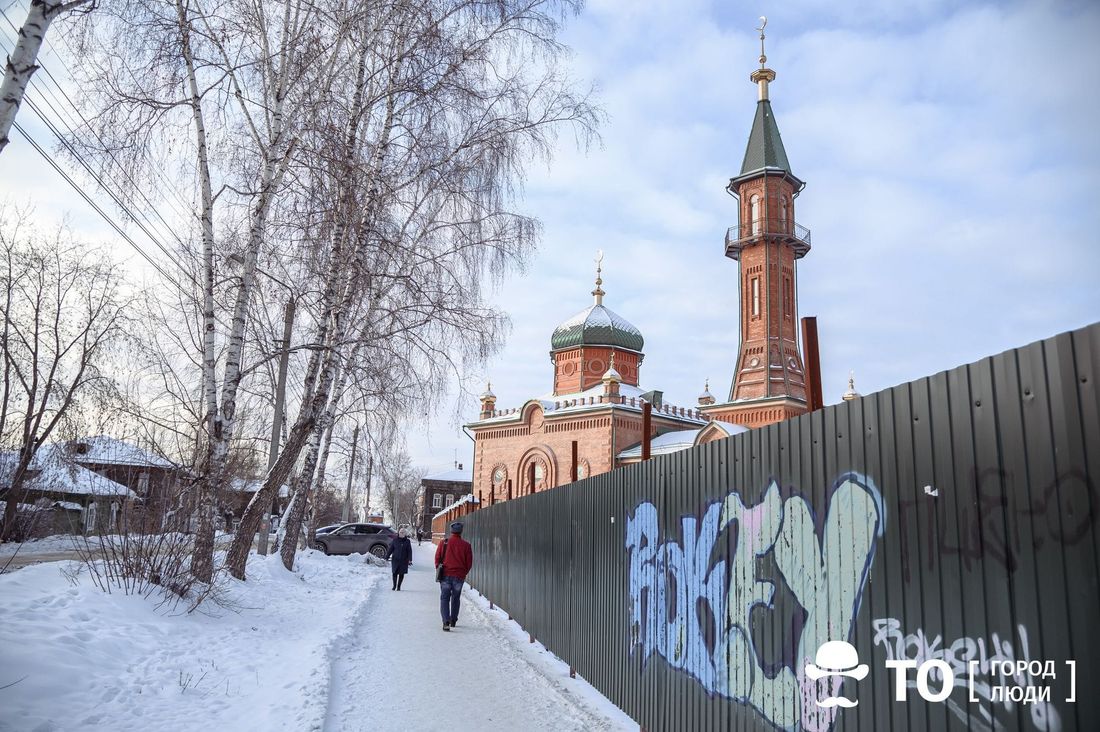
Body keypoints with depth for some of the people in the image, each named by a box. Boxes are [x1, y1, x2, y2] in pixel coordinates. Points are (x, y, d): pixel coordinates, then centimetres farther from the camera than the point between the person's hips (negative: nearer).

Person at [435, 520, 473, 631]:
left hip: (445, 575, -1)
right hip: (459, 576, 1)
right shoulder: (466, 545, -4)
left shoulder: (444, 542, -5)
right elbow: (469, 562, 0)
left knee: (444, 598, 3)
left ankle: (446, 621, -12)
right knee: (455, 598, 18)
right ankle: (453, 621, 26)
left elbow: (437, 558, 0)